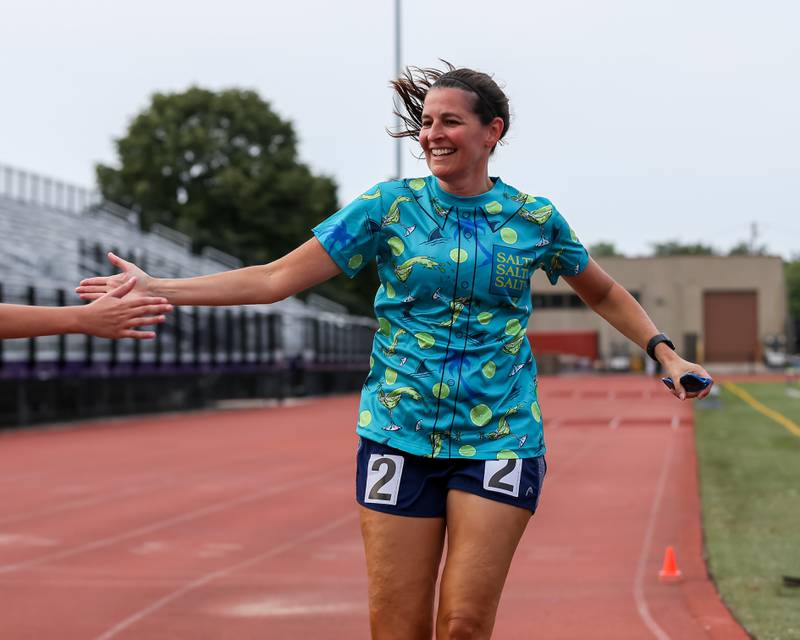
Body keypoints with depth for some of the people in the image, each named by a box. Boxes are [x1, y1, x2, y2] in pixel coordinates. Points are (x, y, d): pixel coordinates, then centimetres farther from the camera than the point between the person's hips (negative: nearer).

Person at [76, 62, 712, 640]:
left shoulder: (534, 217, 4)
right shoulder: (390, 205, 1)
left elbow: (604, 293, 22)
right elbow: (277, 277, -2)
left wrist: (664, 352, 9)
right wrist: (156, 289, -10)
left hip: (499, 440, 0)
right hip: (400, 436, 0)